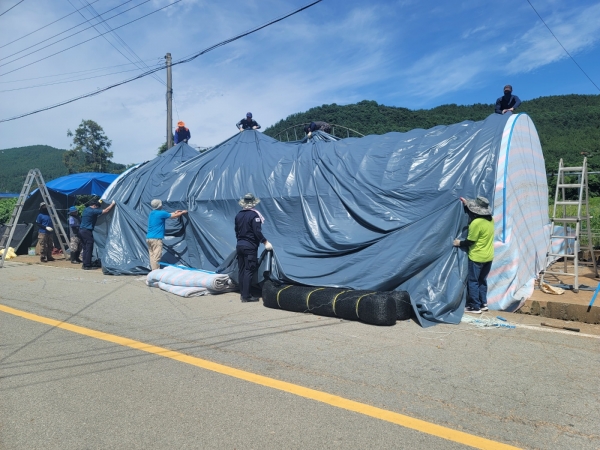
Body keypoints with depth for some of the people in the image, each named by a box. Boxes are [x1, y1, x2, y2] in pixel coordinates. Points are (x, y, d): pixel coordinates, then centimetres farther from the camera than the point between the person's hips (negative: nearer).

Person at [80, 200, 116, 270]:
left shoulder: (86, 209, 14)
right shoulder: (93, 211, -14)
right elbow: (106, 211, -15)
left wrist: (98, 201, 43)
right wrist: (112, 204, -4)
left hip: (81, 230, 10)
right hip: (87, 231, -10)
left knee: (85, 248, 14)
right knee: (89, 248, -5)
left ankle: (85, 265, 17)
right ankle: (87, 266, -4)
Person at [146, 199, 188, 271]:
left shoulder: (152, 213, 15)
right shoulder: (161, 213, -10)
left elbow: (167, 215, 29)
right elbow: (174, 216, 2)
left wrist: (174, 213, 40)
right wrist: (182, 212, 19)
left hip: (149, 238, 9)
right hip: (156, 239, -9)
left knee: (152, 256, 10)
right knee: (156, 257, -8)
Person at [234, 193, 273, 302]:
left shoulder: (238, 215, 8)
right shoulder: (254, 214, -12)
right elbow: (257, 231, -18)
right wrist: (265, 242, -13)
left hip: (239, 245, 7)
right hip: (250, 246, -7)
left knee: (241, 270, 11)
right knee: (249, 271, -4)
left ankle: (242, 294, 17)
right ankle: (246, 296, -3)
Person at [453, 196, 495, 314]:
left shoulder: (476, 223, -24)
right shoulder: (490, 219, 1)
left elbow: (470, 241, -17)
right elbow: (475, 213, 21)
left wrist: (459, 243, 0)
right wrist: (467, 204, 21)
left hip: (477, 257, -8)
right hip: (488, 257, 8)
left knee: (473, 281, 3)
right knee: (482, 280, 19)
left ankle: (475, 307, 7)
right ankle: (483, 304, 25)